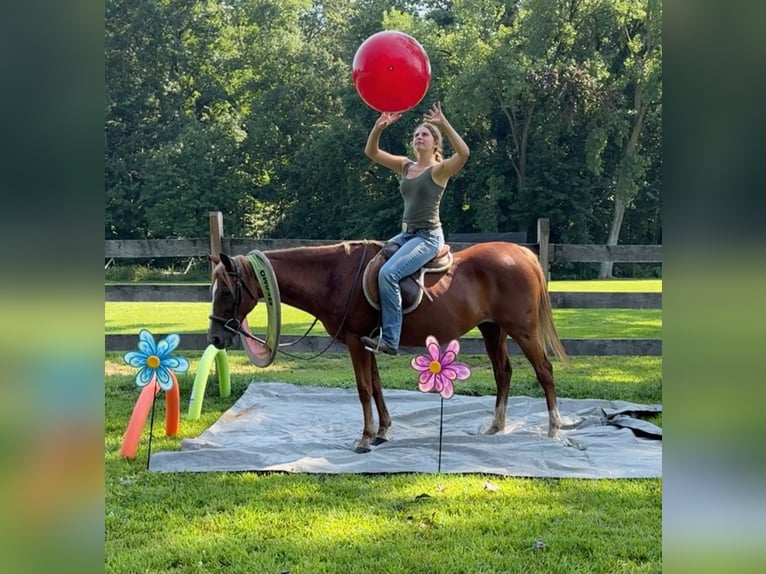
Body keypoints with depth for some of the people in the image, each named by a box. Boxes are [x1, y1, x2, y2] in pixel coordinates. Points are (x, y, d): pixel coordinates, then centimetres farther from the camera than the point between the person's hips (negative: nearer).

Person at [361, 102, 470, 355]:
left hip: (428, 237, -8)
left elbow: (464, 153, -28)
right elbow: (371, 152, 8)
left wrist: (444, 124, -32)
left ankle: (390, 340, -24)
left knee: (388, 273, -27)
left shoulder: (439, 170, -7)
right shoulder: (406, 167, 12)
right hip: (406, 234, 8)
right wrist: (379, 127, -9)